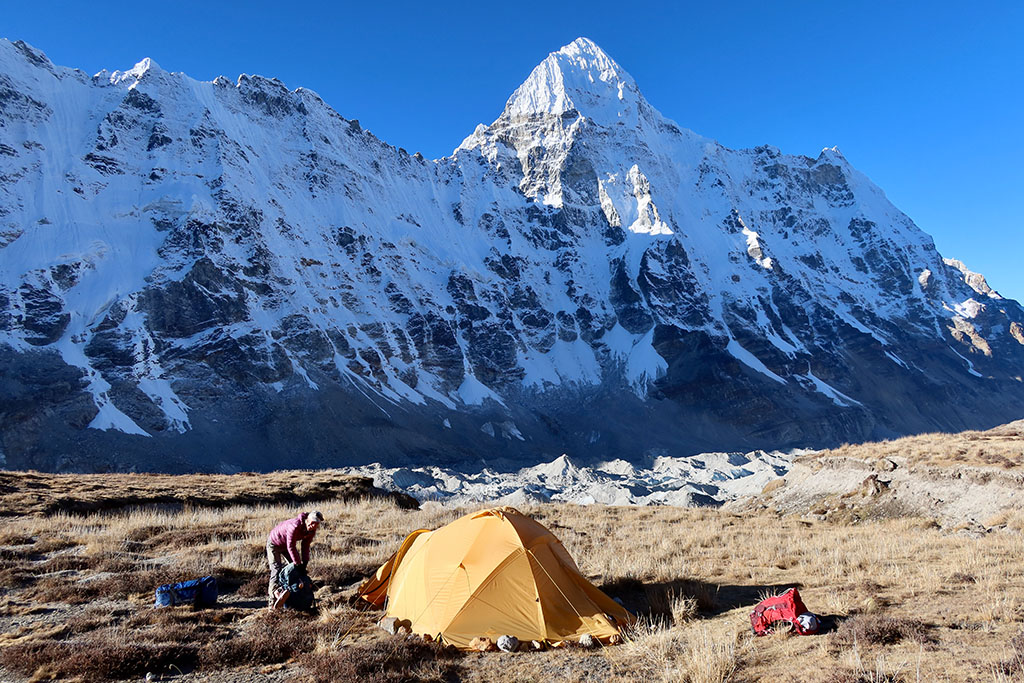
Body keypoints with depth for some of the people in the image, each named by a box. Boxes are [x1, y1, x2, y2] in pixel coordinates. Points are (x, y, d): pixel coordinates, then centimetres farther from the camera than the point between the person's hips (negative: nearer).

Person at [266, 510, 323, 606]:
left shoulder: (311, 531, -16)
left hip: (286, 544, 8)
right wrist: (298, 563, -32)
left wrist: (304, 563, -16)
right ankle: (272, 600, -13)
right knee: (277, 570, -14)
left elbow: (305, 546, -7)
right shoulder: (295, 525, -41)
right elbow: (290, 546, -37)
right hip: (274, 543, -8)